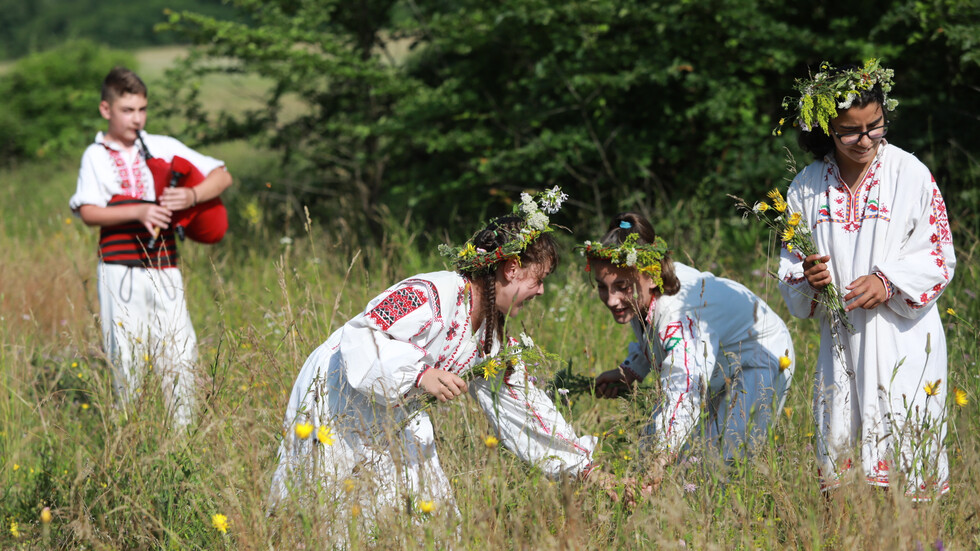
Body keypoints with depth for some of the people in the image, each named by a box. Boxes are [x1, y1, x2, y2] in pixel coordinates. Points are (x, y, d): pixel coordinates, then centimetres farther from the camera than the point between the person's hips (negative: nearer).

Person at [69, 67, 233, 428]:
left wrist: (192, 196, -13)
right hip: (121, 272, -2)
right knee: (126, 359, 1)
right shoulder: (96, 156, 4)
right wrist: (138, 212, -18)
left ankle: (184, 433, 4)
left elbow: (222, 177, 6)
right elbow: (88, 212, -7)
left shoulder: (164, 148, 8)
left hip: (164, 269, 2)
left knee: (180, 353, -4)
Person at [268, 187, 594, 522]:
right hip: (337, 402, -8)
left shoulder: (492, 333, 3)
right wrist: (419, 374, -42)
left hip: (395, 421, 8)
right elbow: (359, 338, -31)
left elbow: (520, 404, 9)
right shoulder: (430, 294, -25)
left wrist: (580, 463, 8)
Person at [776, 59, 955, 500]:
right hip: (841, 341, 3)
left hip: (904, 340, -3)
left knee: (905, 447, -6)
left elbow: (939, 256, -1)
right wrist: (807, 278, -11)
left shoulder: (910, 175, -3)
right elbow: (789, 263, 12)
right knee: (838, 450, 1)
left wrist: (889, 282, -17)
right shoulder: (807, 187, 6)